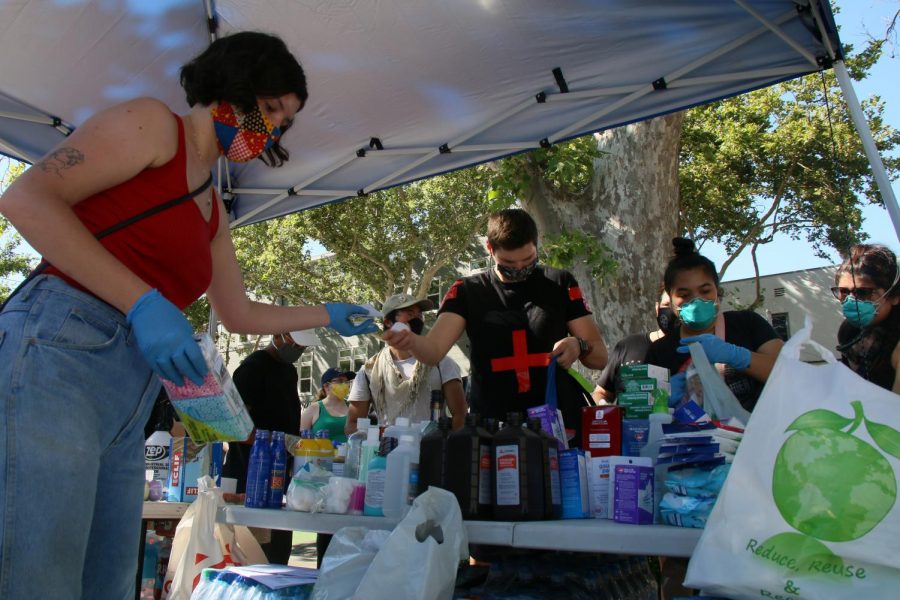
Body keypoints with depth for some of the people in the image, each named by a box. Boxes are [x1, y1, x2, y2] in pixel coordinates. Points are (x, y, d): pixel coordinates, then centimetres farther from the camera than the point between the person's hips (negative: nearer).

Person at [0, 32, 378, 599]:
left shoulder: (214, 211, 24)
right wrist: (144, 303, -18)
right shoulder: (153, 122, 2)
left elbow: (240, 314, 31)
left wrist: (328, 315, 35)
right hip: (58, 351, -8)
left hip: (131, 405, 8)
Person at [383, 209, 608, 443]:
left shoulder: (560, 284, 5)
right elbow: (433, 350, -11)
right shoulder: (467, 291, 3)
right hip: (492, 428, 0)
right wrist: (410, 341, -33)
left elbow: (600, 357, 6)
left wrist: (579, 346, -15)